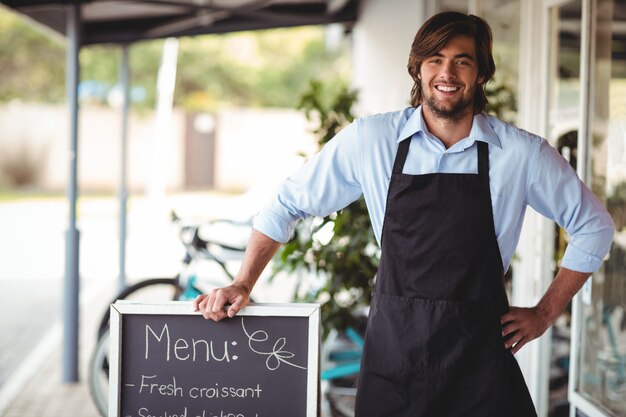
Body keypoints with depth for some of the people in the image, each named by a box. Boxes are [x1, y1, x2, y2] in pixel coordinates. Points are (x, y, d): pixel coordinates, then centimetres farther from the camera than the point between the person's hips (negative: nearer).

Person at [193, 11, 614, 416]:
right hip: (393, 347, 1)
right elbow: (288, 205, 7)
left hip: (480, 355, 0)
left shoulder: (523, 153, -4)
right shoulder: (370, 139, -3)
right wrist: (243, 286, 2)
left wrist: (546, 313, 5)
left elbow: (594, 225, 8)